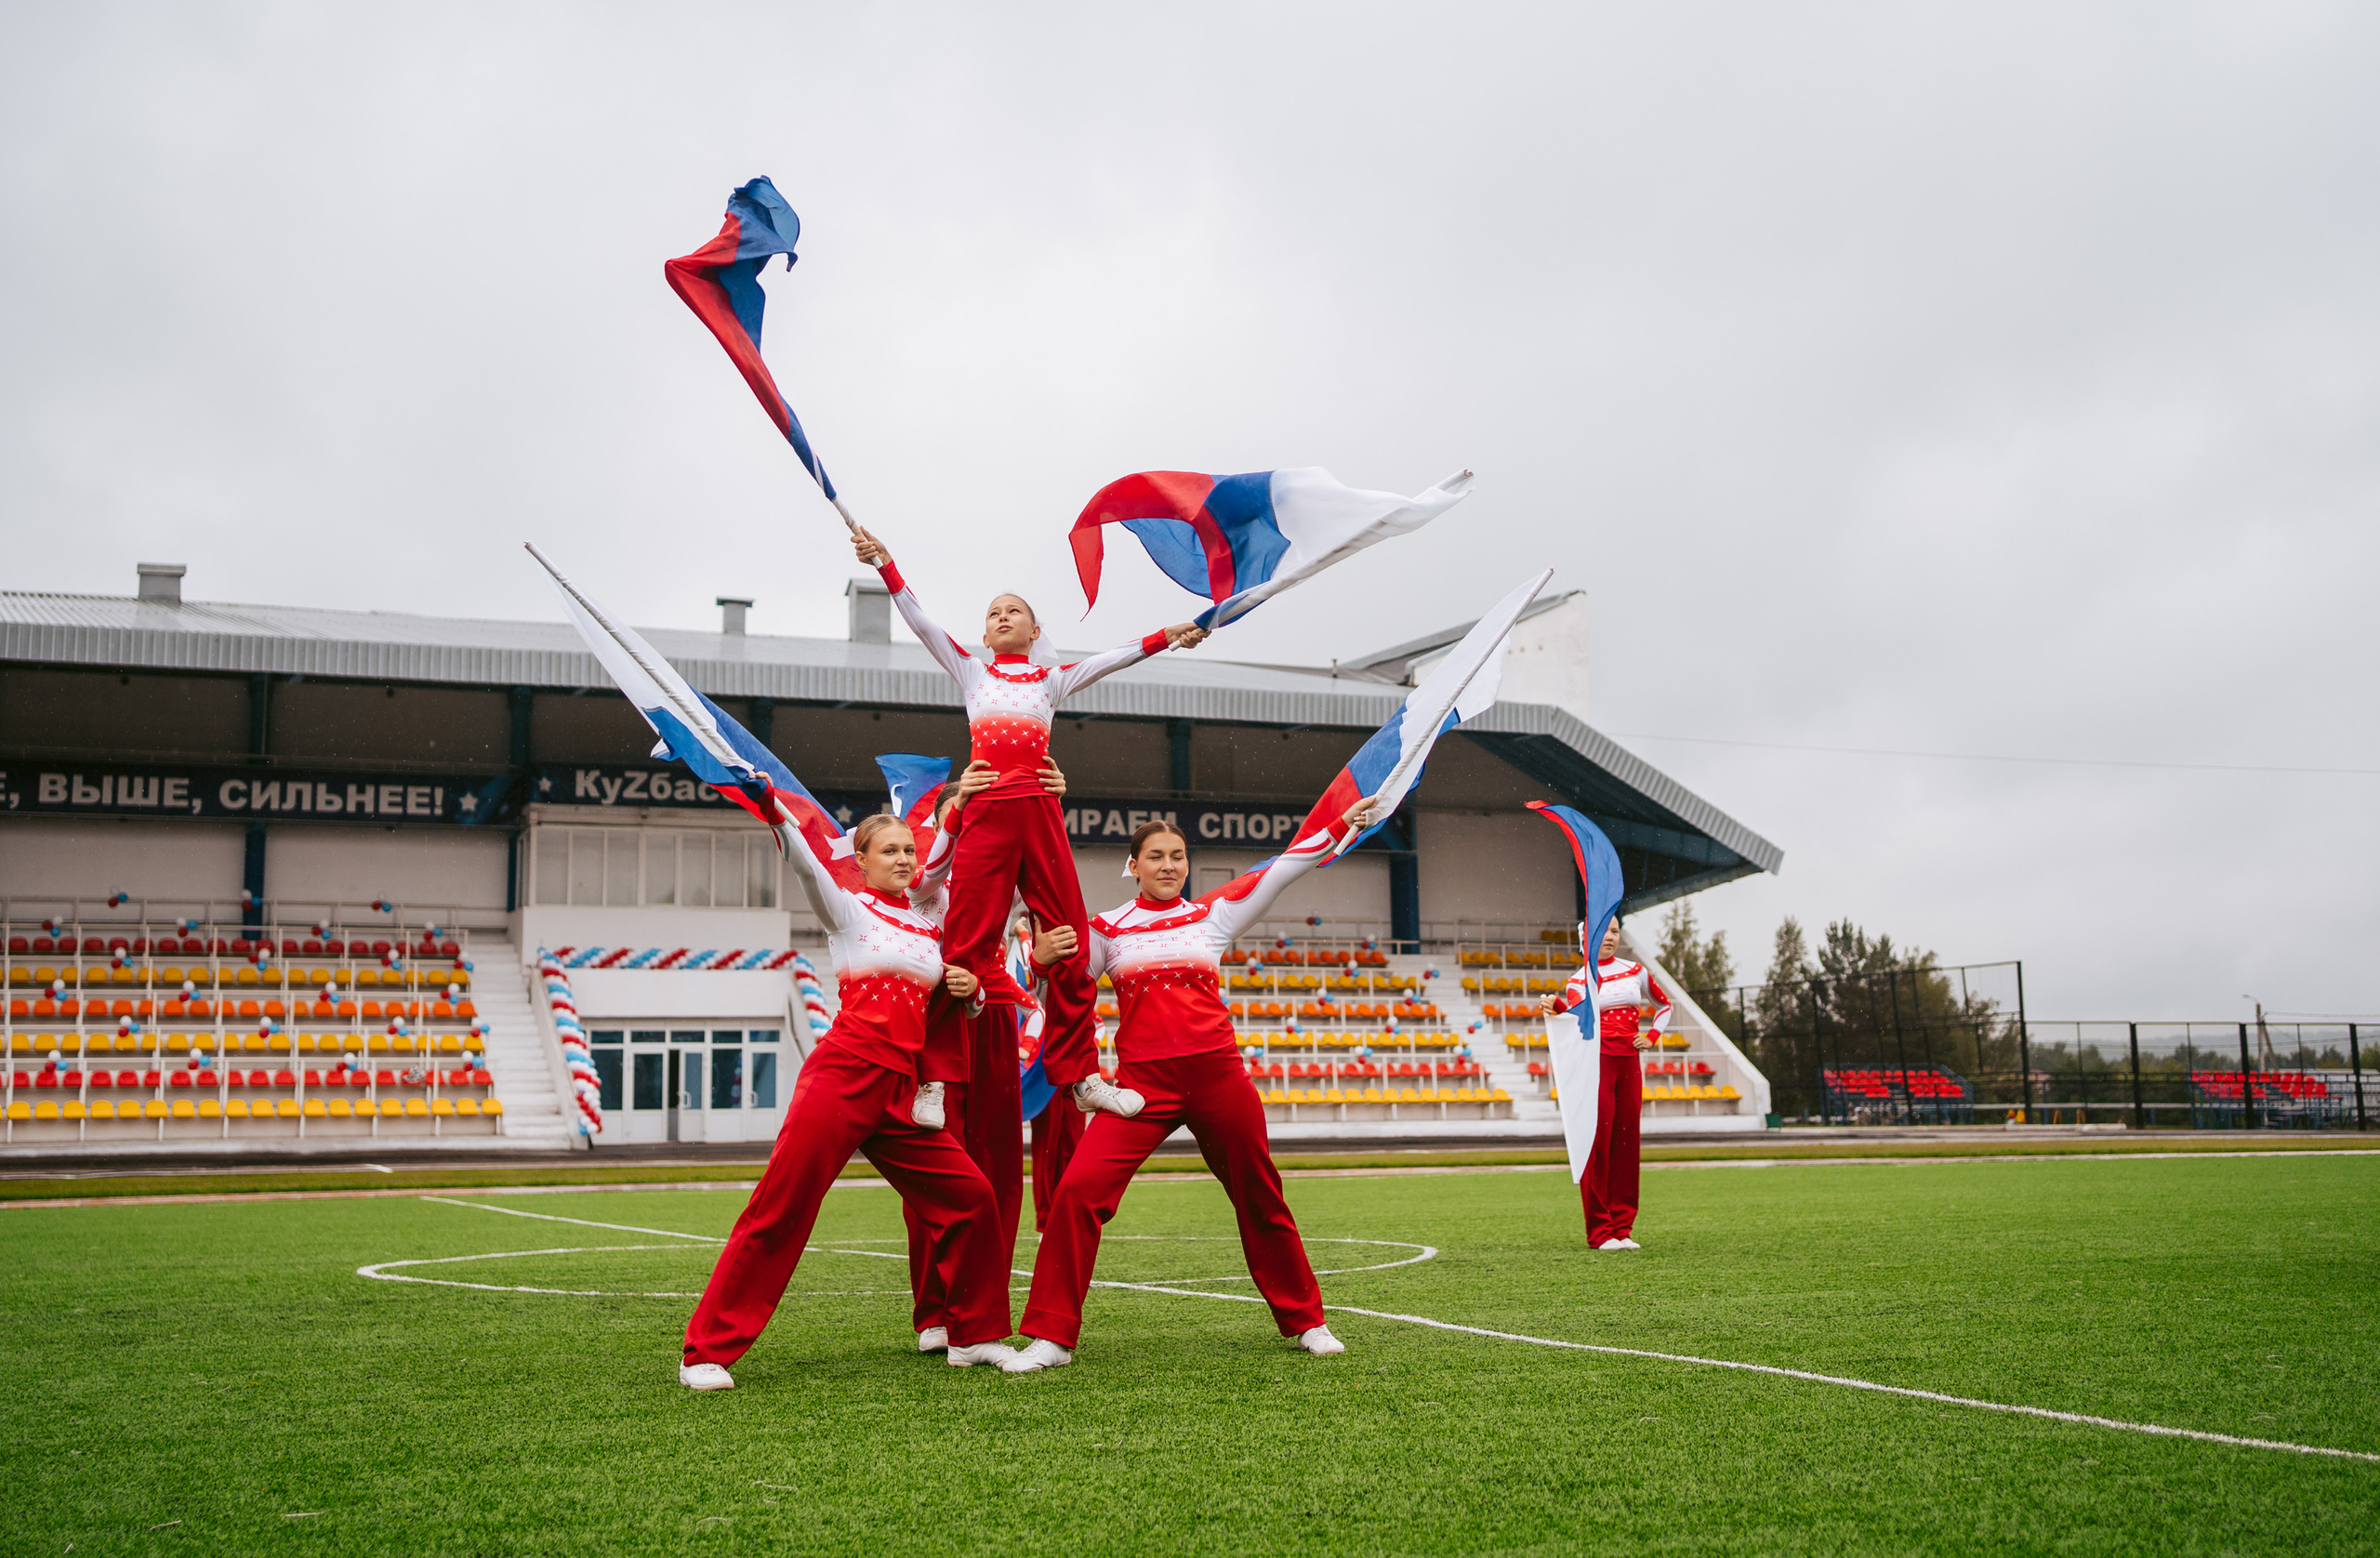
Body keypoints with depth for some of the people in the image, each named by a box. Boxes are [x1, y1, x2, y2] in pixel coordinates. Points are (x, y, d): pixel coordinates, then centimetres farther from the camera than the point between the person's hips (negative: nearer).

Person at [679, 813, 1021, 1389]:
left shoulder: (930, 928, 19)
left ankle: (975, 1335, 18)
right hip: (842, 1075, -5)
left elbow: (951, 1005, 29)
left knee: (970, 1196, 2)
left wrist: (969, 990, 6)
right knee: (781, 1208, -9)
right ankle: (706, 1352, -2)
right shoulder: (847, 909, 4)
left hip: (899, 1090, 6)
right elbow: (805, 863, -15)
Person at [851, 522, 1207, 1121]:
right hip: (986, 811, -2)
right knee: (967, 943, -7)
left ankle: (1080, 1075, 7)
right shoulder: (971, 672, 19)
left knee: (1069, 945, 0)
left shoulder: (1052, 680, 22)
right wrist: (884, 565, 3)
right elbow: (920, 622, 11)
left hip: (1040, 812, 2)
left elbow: (1111, 659, 15)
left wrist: (1166, 638, 7)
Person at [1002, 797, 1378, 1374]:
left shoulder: (1213, 914, 11)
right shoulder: (1108, 928, 9)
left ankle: (1305, 1321, 28)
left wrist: (1342, 824, 10)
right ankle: (1051, 1337, -7)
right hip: (1143, 1082, -1)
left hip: (1217, 1074, 1)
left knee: (1260, 1198, 10)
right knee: (1078, 1189, -16)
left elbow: (1285, 867, 11)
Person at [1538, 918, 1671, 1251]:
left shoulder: (1636, 971, 12)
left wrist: (1651, 1037, 10)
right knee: (1597, 1143, -8)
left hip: (1629, 1062, 4)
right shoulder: (1580, 980, 1)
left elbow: (1664, 1004, 26)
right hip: (1596, 1062, -4)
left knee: (1626, 1143, 4)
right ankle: (1600, 1231, -5)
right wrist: (1557, 1007, -40)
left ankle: (1623, 1229, 10)